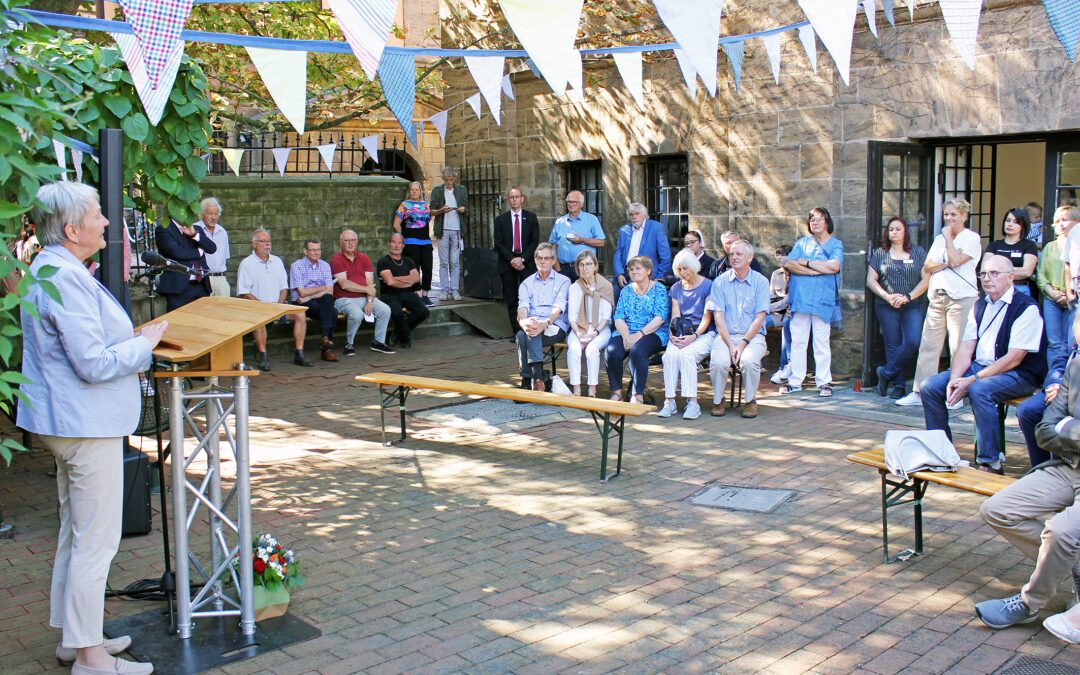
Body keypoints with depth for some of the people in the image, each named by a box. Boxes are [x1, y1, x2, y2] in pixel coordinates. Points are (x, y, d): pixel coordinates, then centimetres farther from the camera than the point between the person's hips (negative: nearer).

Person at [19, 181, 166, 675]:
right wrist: (145, 342, -11)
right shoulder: (65, 278, -21)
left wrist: (133, 340, 16)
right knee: (95, 540, -2)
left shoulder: (49, 269, 13)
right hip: (86, 427, -11)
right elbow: (95, 364, -24)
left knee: (75, 535, 18)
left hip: (68, 424, 11)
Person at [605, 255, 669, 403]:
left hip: (653, 334, -4)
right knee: (611, 352, -26)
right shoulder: (627, 291, 17)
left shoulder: (659, 289, 2)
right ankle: (616, 392, -11)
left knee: (637, 351, -35)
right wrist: (626, 336, -12)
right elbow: (619, 319, 9)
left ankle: (638, 395, -24)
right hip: (627, 333, 4)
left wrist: (639, 335, -19)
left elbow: (660, 318, -9)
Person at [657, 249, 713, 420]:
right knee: (670, 354, -29)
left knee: (686, 354, -33)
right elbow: (675, 316, 10)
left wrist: (694, 336, -19)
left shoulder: (708, 286, 1)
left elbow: (707, 317, -5)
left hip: (703, 333, -3)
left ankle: (692, 402, -31)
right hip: (681, 335, 4)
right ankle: (669, 401, -28)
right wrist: (672, 335, -10)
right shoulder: (676, 288, 17)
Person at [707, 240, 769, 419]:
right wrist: (730, 345, -13)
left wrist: (743, 343, -14)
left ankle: (750, 401, -6)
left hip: (753, 336, -1)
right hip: (725, 335, 1)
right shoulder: (720, 282, 6)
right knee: (718, 361, -30)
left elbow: (759, 318, -2)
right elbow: (718, 317, 0)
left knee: (749, 361, -32)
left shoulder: (760, 282, 4)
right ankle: (719, 401, -4)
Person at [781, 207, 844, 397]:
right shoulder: (802, 243, 15)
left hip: (823, 299, -2)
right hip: (800, 296, 2)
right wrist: (815, 271, -12)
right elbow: (789, 264, -1)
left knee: (822, 342, -2)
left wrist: (806, 263, -5)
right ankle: (795, 380, 9)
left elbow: (834, 266, -11)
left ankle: (824, 382, 6)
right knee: (797, 341, 2)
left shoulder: (836, 244, 8)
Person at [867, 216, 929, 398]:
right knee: (893, 345, 0)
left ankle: (886, 373, 2)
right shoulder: (880, 253, 8)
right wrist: (889, 297, -10)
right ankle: (898, 385, 8)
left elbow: (926, 280, 2)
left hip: (913, 307, 0)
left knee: (912, 342, -15)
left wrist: (908, 297, -12)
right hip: (887, 308, 0)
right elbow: (871, 281, 3)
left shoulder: (918, 252, 7)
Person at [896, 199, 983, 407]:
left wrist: (948, 236, -5)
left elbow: (957, 260, -15)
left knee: (959, 347, -5)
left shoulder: (972, 238, 0)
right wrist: (946, 263, -7)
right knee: (928, 345, 4)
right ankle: (919, 392, 7)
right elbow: (927, 266, 10)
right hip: (937, 296, 6)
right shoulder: (940, 239, 19)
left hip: (961, 297, -6)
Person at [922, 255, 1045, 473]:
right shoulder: (980, 306, 12)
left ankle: (991, 463, -25)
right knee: (930, 386, -10)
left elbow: (1013, 359, -18)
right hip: (979, 367, 7)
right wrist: (954, 379, -12)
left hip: (1017, 375, -7)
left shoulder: (1026, 308, -12)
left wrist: (972, 380, -22)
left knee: (979, 390, -36)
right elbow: (966, 348, 7)